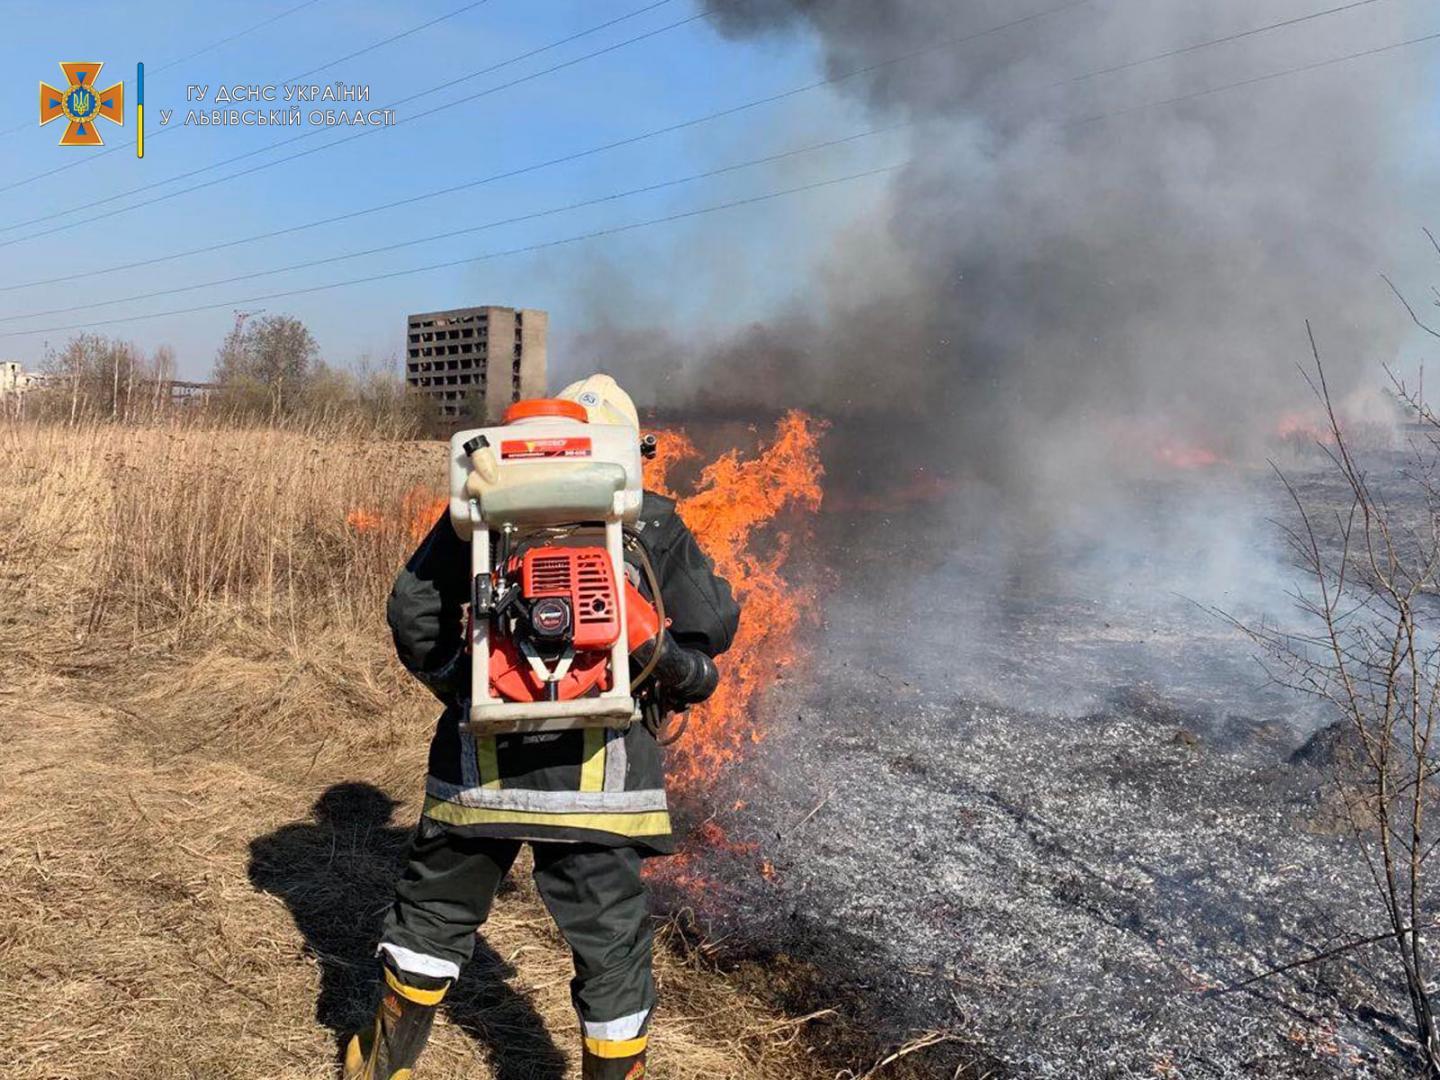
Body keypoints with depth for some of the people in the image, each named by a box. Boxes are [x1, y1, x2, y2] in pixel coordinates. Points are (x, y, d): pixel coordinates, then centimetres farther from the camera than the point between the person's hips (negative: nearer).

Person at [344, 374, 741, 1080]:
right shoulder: (652, 524, 3)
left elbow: (414, 608, 4)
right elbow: (713, 620, 0)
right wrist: (677, 688, 17)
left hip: (484, 756, 3)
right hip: (596, 764, -2)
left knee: (435, 909, 23)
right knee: (611, 944, 10)